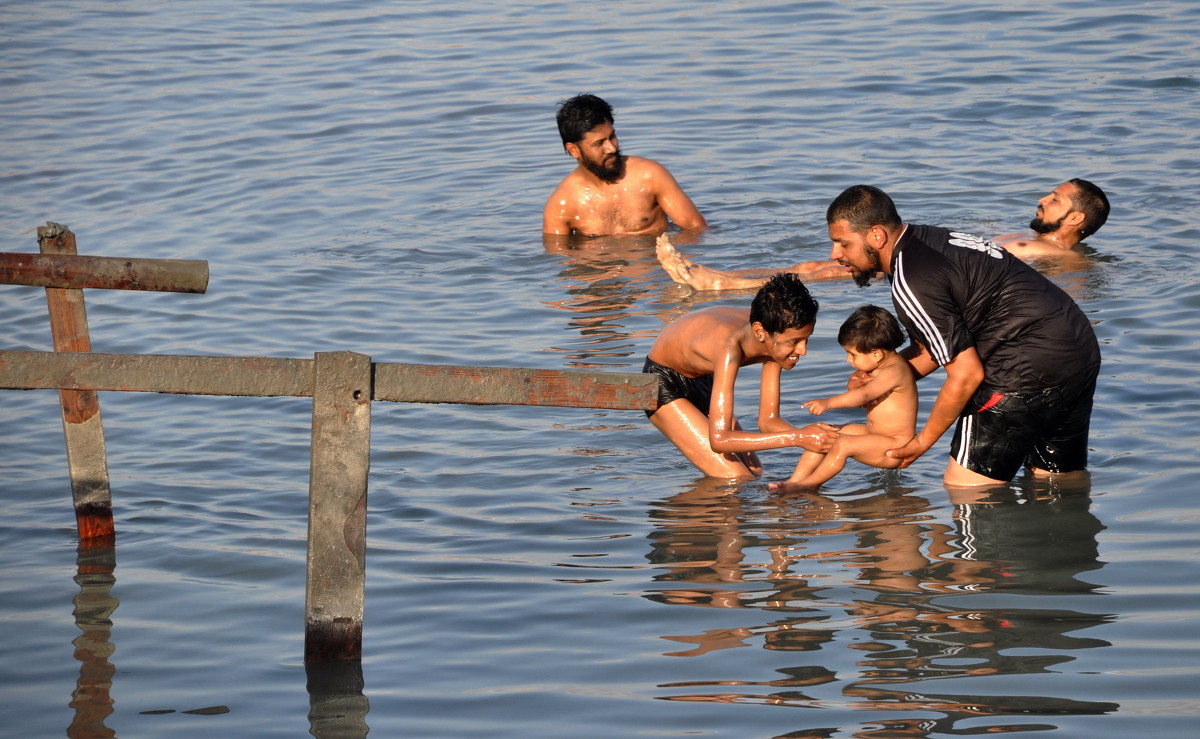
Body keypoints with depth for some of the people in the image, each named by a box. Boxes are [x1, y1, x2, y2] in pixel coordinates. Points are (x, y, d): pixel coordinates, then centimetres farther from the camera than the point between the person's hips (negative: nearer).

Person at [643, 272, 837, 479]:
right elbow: (719, 439, -45)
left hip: (700, 382, 7)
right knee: (737, 480, -18)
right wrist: (797, 438, -47)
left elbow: (768, 420, -12)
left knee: (755, 473, 8)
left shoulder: (775, 341, -19)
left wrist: (808, 434, -32)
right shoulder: (730, 347, -41)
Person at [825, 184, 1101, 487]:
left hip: (1030, 368, -10)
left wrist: (923, 440, -4)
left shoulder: (911, 283, -18)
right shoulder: (929, 239, 12)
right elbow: (932, 346, 22)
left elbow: (966, 374, -16)